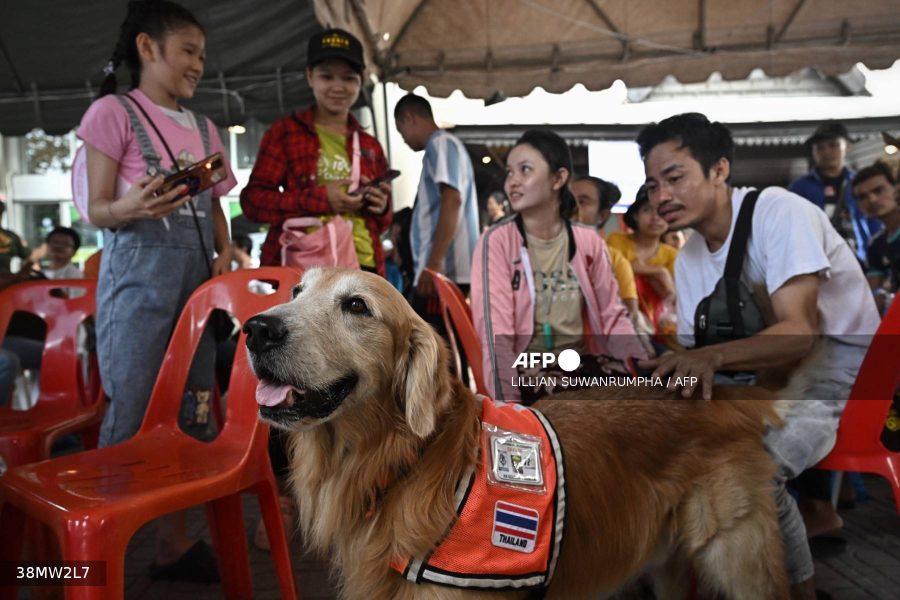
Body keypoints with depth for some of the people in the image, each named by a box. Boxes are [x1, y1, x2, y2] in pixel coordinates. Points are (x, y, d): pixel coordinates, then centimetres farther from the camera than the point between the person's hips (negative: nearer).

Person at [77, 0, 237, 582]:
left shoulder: (204, 128, 18)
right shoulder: (114, 112, 0)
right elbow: (97, 208, -4)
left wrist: (226, 252, 2)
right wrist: (133, 208, -25)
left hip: (200, 270, 6)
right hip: (139, 267, -6)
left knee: (192, 408, 6)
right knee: (132, 411, -8)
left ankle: (174, 541, 18)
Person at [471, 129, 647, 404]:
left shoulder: (588, 241, 5)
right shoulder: (496, 241, -7)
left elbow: (613, 317, 9)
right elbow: (496, 332, -15)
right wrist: (508, 405, -26)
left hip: (583, 373, 4)